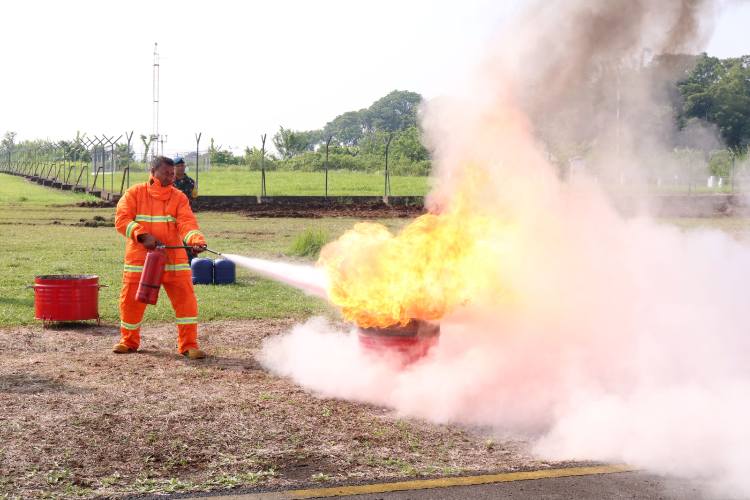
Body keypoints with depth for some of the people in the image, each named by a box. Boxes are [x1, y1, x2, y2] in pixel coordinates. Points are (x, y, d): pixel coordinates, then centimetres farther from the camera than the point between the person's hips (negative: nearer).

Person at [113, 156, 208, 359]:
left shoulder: (179, 197, 1)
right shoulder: (135, 193, 0)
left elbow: (186, 223, -11)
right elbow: (122, 219, -7)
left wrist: (196, 240, -31)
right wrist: (142, 235, -21)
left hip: (173, 259, 0)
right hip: (140, 258, 0)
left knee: (185, 298, -8)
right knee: (131, 300, 6)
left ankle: (188, 345, 3)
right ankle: (129, 341, 29)